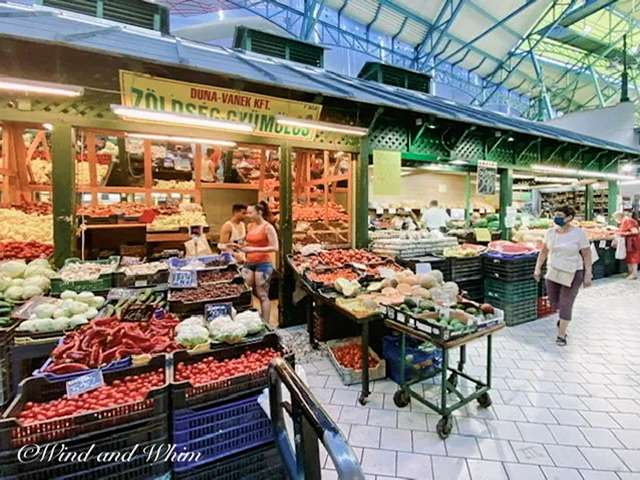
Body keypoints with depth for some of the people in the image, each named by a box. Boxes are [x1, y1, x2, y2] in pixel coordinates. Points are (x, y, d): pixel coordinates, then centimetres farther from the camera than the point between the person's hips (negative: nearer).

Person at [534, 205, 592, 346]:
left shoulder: (579, 233, -12)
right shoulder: (550, 232, -1)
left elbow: (587, 255, -8)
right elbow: (544, 252, 8)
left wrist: (588, 274, -11)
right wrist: (538, 268, 4)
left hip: (573, 274, -4)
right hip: (553, 272, 4)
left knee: (565, 304, 0)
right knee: (554, 302, 13)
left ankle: (561, 335, 14)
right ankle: (563, 318, 46)